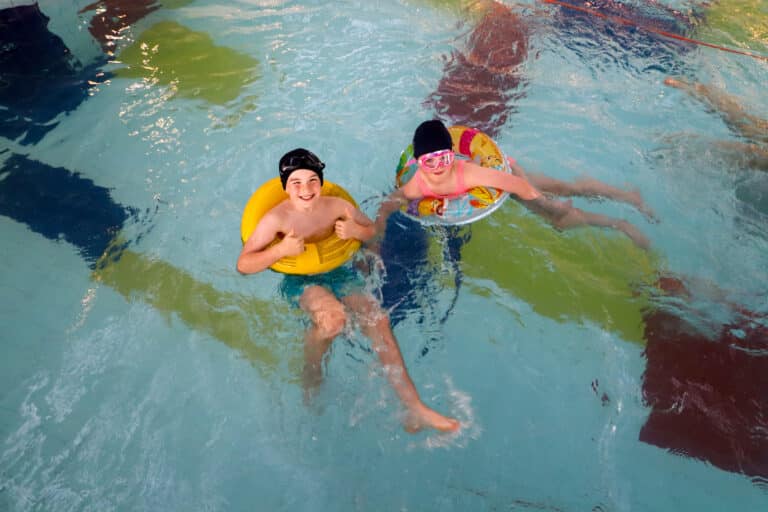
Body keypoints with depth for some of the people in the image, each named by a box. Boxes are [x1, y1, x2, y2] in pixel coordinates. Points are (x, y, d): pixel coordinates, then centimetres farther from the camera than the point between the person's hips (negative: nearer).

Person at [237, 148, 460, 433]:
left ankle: (414, 410, -10)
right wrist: (281, 250, -31)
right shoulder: (276, 219, -13)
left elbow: (371, 229, 12)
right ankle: (311, 372, 1)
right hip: (300, 281, -4)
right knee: (333, 318, -35)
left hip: (338, 273, 4)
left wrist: (356, 231, -13)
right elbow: (243, 265, -14)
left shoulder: (337, 206, -3)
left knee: (378, 320, -15)